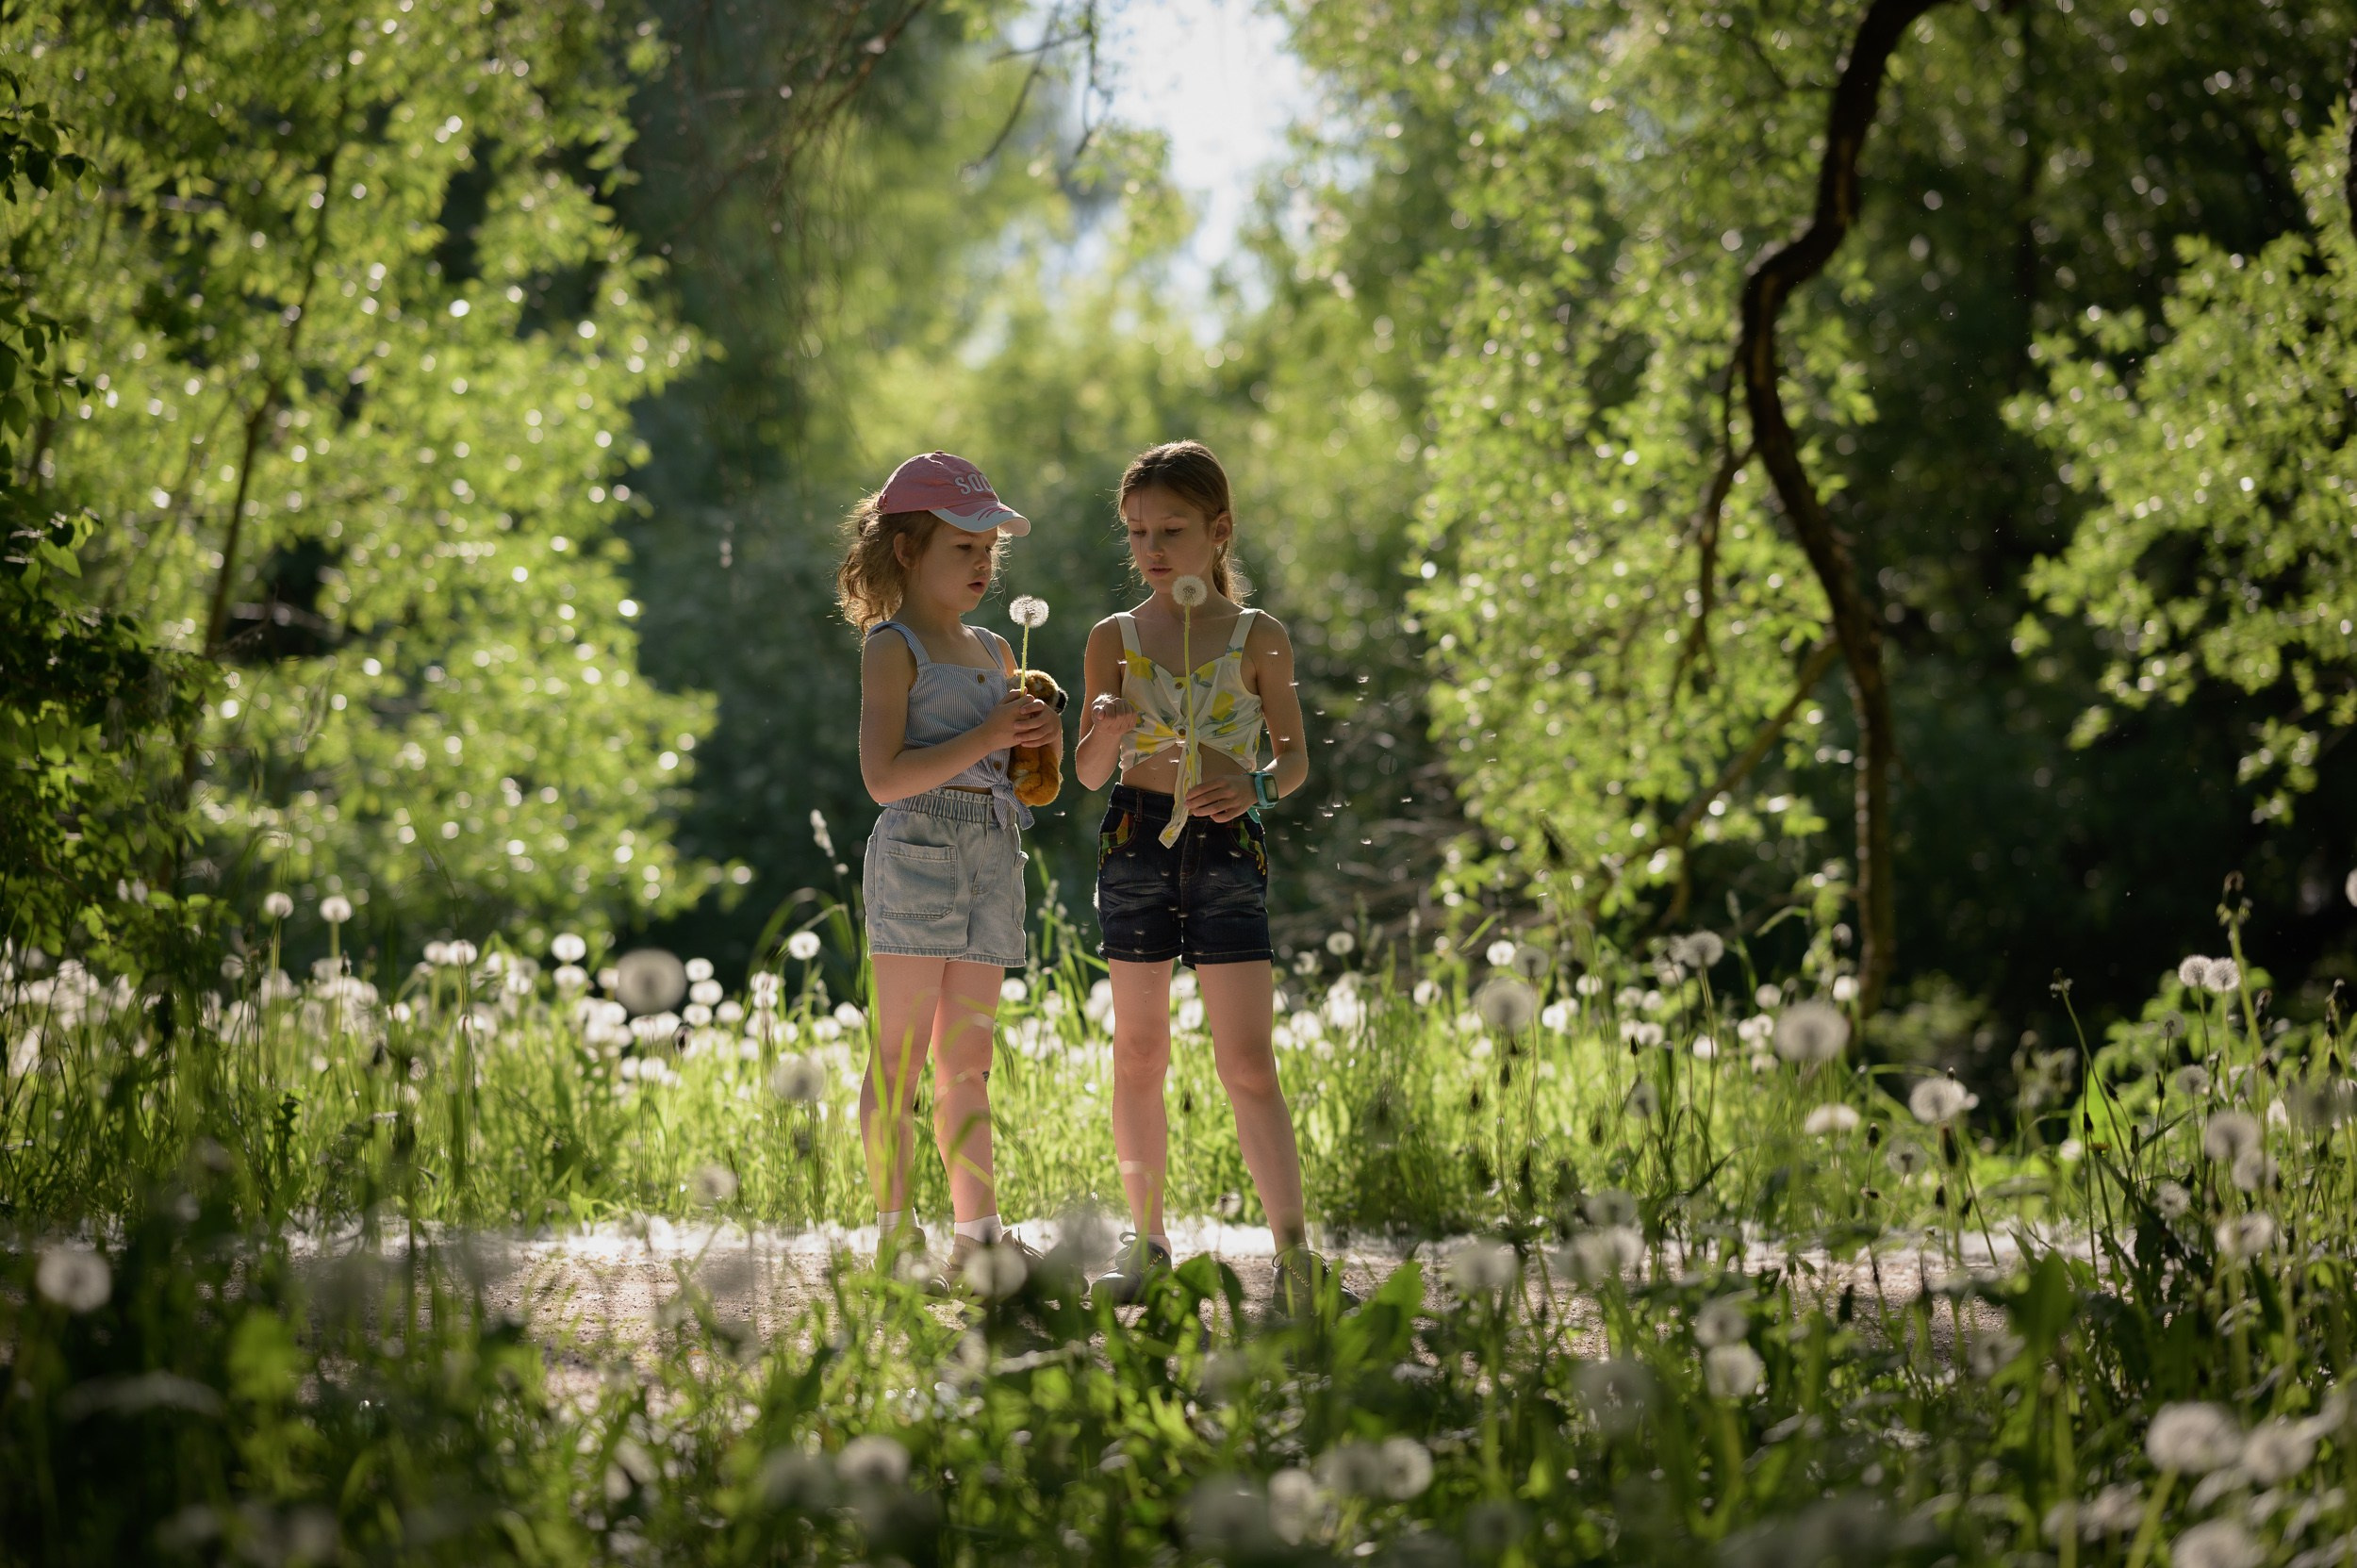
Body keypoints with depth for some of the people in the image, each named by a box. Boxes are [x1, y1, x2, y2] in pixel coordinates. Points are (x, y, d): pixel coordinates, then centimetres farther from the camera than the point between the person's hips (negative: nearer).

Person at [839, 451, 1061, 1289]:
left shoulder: (993, 652, 19)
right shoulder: (893, 648, -5)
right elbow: (885, 777, -15)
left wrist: (1038, 742, 5)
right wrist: (987, 738, -17)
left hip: (993, 856, 7)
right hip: (919, 851, -7)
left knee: (969, 1058, 8)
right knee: (903, 1049, -7)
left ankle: (977, 1230, 9)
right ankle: (894, 1233, -6)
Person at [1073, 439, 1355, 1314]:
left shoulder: (1257, 637, 3)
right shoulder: (1114, 639, 6)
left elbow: (1295, 757, 7)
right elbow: (1089, 774, 6)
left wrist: (1255, 787, -15)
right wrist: (1107, 733, -16)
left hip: (1227, 847, -2)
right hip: (1135, 841, 2)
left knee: (1249, 1065, -7)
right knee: (1138, 1052, 7)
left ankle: (1295, 1257, -9)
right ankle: (1146, 1241, 17)